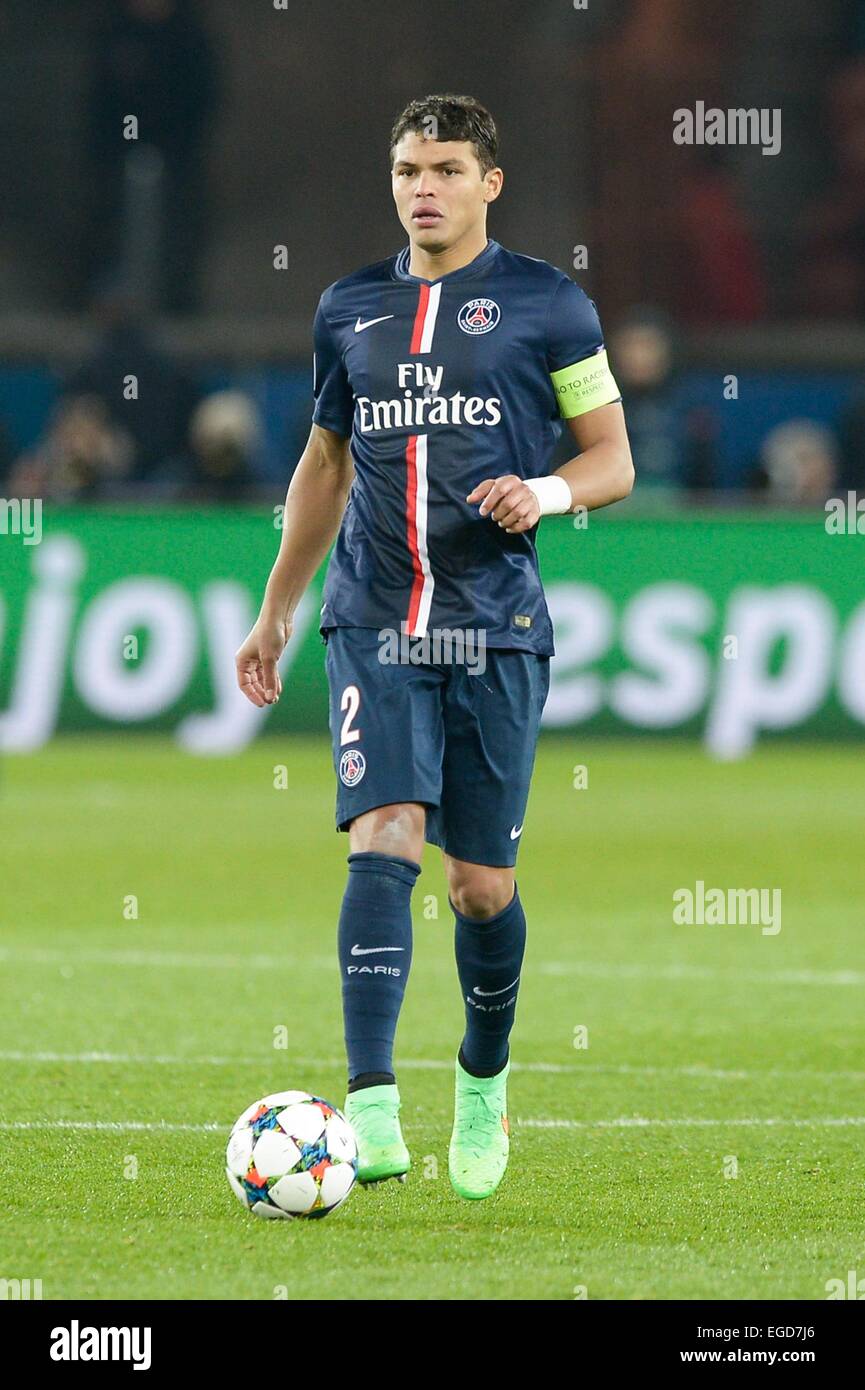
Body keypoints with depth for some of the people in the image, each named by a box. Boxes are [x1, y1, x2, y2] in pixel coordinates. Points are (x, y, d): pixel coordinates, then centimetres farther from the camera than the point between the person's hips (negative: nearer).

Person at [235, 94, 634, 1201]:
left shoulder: (546, 306, 3)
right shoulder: (348, 310, 12)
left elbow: (613, 461, 6)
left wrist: (547, 492, -15)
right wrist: (274, 611, 23)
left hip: (495, 629, -1)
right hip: (374, 624, 1)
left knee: (482, 884, 4)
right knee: (383, 839, -18)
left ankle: (484, 1078, 32)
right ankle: (372, 1111, -26)